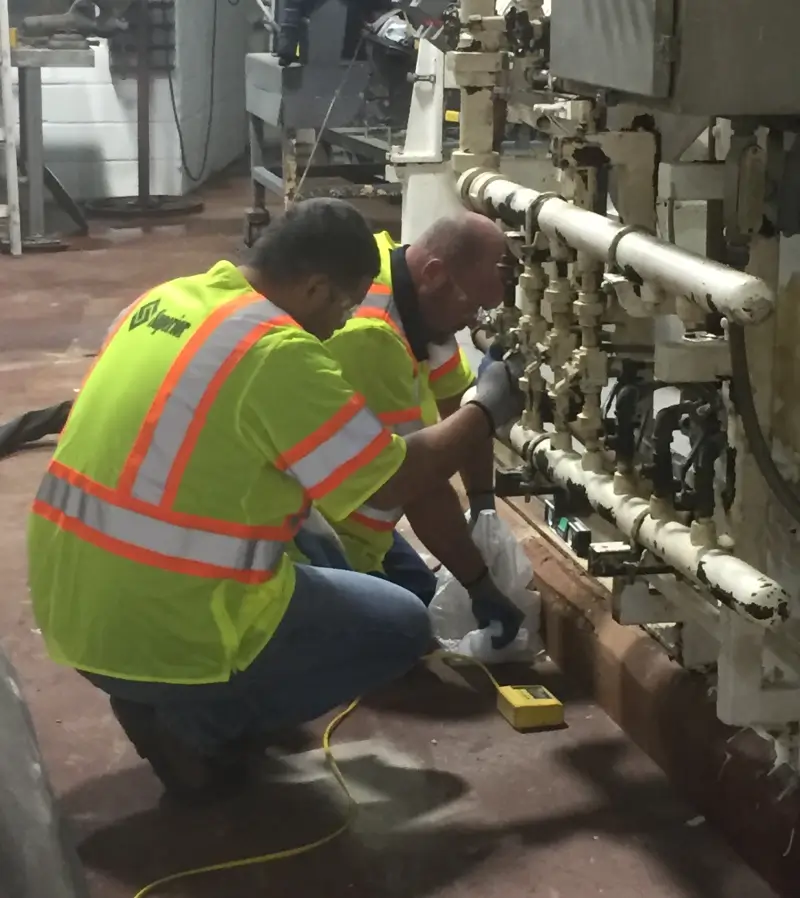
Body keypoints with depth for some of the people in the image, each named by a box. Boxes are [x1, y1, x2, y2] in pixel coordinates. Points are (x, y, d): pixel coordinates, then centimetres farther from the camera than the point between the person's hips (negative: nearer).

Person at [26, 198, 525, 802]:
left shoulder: (164, 299, 7)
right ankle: (197, 724, 0)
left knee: (304, 541, 28)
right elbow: (395, 480, -11)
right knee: (402, 627, 9)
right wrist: (488, 408, 4)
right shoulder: (277, 353, -18)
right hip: (165, 636, -8)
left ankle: (166, 701, 13)